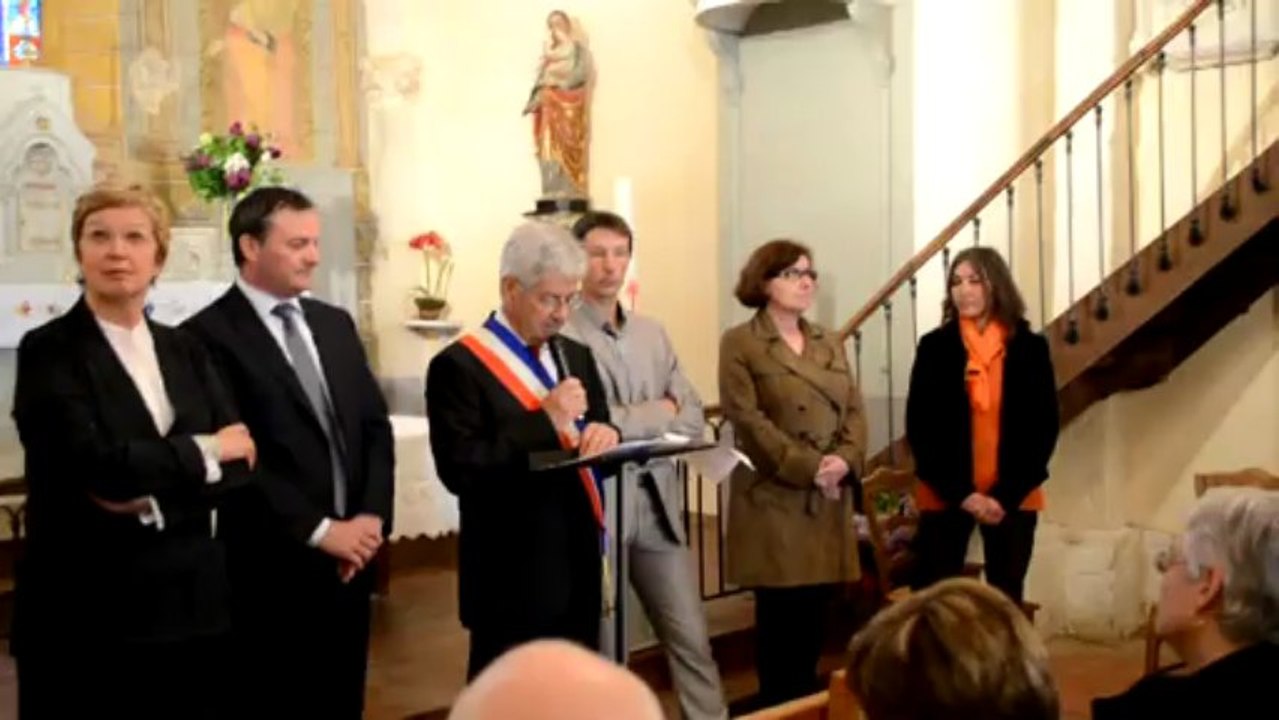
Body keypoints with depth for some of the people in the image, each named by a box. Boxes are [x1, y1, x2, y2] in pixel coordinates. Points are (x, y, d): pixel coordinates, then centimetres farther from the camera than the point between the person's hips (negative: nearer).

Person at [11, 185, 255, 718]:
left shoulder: (185, 350, 11)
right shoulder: (48, 351, -5)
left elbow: (241, 461, 1)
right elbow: (94, 462, -19)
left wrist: (155, 498, -15)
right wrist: (204, 450, -8)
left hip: (191, 604, 5)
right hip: (87, 612, -5)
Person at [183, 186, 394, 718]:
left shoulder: (335, 324, 12)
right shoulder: (210, 335, -10)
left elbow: (375, 426, 10)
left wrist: (371, 516, -4)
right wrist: (318, 530, -15)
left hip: (351, 558, 6)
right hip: (272, 568, -6)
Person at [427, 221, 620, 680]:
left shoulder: (576, 357, 13)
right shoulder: (460, 365, -11)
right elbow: (458, 469, -19)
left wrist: (604, 435, -8)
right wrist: (544, 420, -22)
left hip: (579, 569, 7)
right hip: (513, 580, -7)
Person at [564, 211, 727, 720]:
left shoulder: (652, 334, 13)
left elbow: (692, 419, 7)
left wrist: (625, 425, -10)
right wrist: (658, 414, -7)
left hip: (657, 504, 5)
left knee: (691, 639, 9)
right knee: (603, 648, 7)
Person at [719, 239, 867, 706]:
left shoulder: (829, 343, 17)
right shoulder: (740, 344, -3)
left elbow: (854, 409, 11)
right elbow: (747, 419, -11)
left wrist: (845, 459, -9)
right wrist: (807, 467, -16)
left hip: (830, 497, 5)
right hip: (774, 495, -5)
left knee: (817, 608, 7)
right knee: (781, 610, -3)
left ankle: (808, 700, 19)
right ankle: (778, 705, 9)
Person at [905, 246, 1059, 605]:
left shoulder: (1030, 347, 2)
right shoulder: (934, 346, 0)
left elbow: (1045, 426, 0)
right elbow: (919, 427, -2)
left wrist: (1007, 494, -10)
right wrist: (961, 492, -11)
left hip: (1013, 499, 1)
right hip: (945, 496, -1)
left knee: (1006, 599, 8)